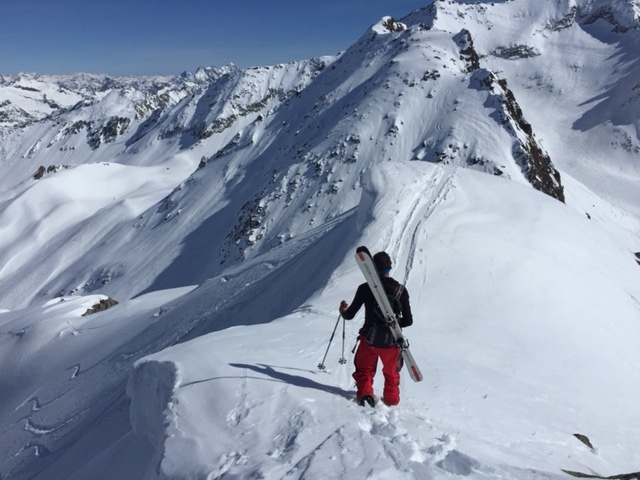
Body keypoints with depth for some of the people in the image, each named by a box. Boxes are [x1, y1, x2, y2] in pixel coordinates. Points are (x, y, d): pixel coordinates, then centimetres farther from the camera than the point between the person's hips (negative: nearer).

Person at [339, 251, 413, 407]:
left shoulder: (365, 288, -11)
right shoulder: (401, 290, -7)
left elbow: (349, 315, -6)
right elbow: (408, 321, -5)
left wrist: (344, 311, 16)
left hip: (369, 340, -1)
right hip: (392, 342, 1)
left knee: (364, 370, 25)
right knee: (391, 373, 30)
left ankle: (365, 393, 8)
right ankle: (392, 399, 36)